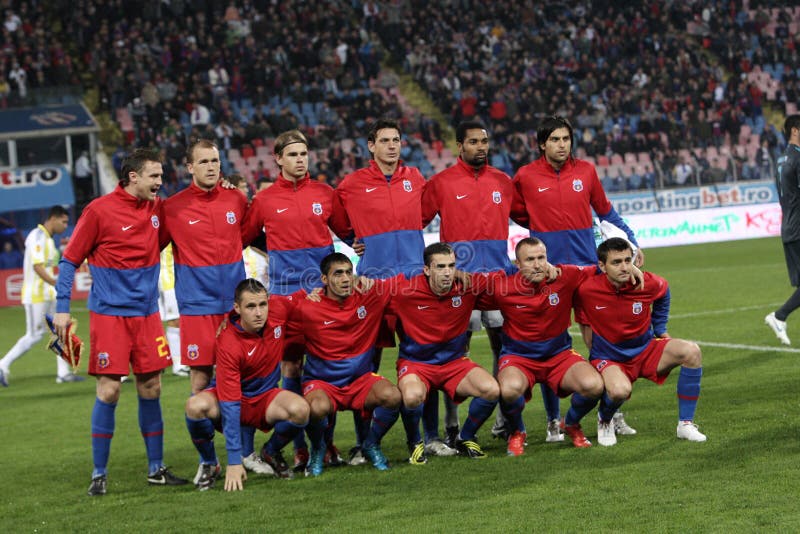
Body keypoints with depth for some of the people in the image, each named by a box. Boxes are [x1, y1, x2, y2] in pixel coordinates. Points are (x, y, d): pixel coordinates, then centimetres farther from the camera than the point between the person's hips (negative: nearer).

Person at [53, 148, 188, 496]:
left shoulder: (157, 208, 6)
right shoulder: (99, 210, -8)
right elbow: (70, 260, -3)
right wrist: (62, 307, -8)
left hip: (147, 312, 5)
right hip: (109, 313, -5)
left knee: (150, 389, 7)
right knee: (109, 391, -7)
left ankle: (156, 468, 16)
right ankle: (99, 474, 2)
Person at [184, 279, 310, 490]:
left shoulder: (278, 313, -15)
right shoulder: (228, 344, -29)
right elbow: (230, 405, -31)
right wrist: (234, 461, -34)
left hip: (265, 397, 3)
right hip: (228, 396, -3)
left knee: (300, 409, -30)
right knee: (196, 406, -36)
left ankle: (272, 452, 4)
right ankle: (209, 463, -6)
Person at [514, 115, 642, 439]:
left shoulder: (586, 171, 5)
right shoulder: (525, 177, -2)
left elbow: (605, 211, 18)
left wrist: (632, 242, 17)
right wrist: (537, 227, 9)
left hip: (586, 266, 2)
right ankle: (553, 421, 10)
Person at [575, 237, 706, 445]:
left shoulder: (649, 284, -14)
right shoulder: (586, 289, -21)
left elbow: (663, 292, 12)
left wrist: (660, 330, 14)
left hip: (646, 351, 4)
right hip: (608, 358, -3)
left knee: (692, 352, -21)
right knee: (620, 390, -38)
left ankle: (686, 424, -9)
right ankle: (604, 420, 2)